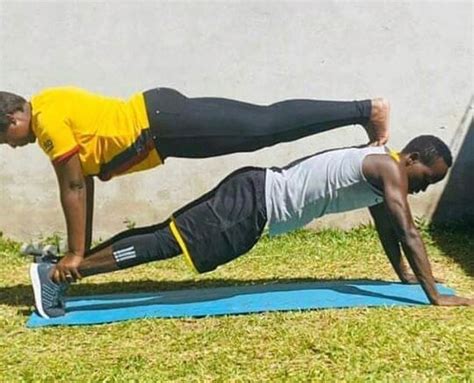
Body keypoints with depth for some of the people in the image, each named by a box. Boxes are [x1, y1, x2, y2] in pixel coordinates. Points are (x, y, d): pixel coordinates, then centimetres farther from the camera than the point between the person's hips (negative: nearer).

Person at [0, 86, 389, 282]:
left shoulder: (48, 119, -10)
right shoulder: (53, 107, 18)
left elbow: (73, 188, -13)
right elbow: (85, 184, 21)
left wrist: (75, 254, -6)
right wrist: (85, 248, 23)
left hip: (163, 125, -8)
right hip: (160, 114, 8)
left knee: (267, 127, -8)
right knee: (268, 123, 5)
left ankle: (365, 110, -2)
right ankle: (363, 110, 9)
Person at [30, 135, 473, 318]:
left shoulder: (377, 168, 20)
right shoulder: (388, 168, -8)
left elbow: (386, 227, 31)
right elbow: (408, 233, -13)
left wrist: (404, 274, 35)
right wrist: (435, 295, -8)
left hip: (255, 195, 9)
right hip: (253, 204, -9)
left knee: (165, 235, 8)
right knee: (164, 243, -12)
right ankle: (56, 274, -10)